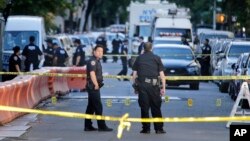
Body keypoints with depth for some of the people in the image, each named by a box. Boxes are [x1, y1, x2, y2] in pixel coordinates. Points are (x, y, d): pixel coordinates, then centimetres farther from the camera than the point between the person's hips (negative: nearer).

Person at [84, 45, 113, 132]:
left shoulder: (97, 61, 17)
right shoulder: (92, 61, -13)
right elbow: (92, 74, -22)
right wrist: (96, 84, -20)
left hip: (95, 87, 10)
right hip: (93, 86, -10)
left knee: (91, 107, 12)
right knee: (98, 106, -8)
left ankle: (88, 126, 16)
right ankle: (102, 126, -7)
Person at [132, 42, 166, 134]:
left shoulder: (139, 58, 9)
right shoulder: (156, 58, 6)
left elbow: (134, 74, 7)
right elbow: (161, 74, 2)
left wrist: (135, 85, 15)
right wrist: (163, 88, 5)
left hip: (142, 85, 1)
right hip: (154, 85, -1)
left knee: (144, 107, 4)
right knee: (156, 107, 4)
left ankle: (146, 128, 4)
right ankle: (159, 128, 3)